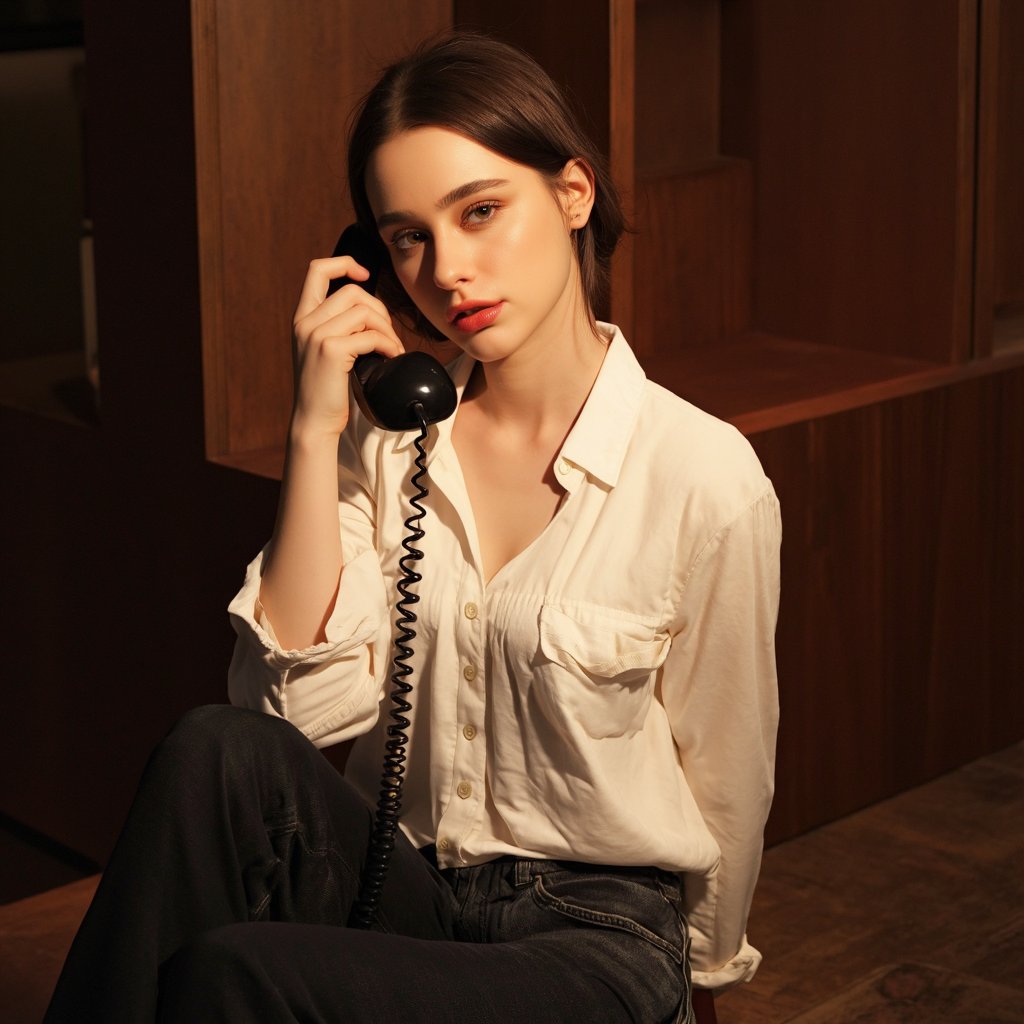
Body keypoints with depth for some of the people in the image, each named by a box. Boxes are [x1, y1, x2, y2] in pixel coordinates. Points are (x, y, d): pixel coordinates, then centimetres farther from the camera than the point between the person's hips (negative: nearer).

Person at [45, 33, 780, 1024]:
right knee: (221, 752, -28)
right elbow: (305, 703, -10)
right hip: (403, 887, 4)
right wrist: (312, 431, -14)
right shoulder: (389, 438, 2)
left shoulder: (704, 478, -12)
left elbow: (724, 780, 1)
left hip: (594, 932, -4)